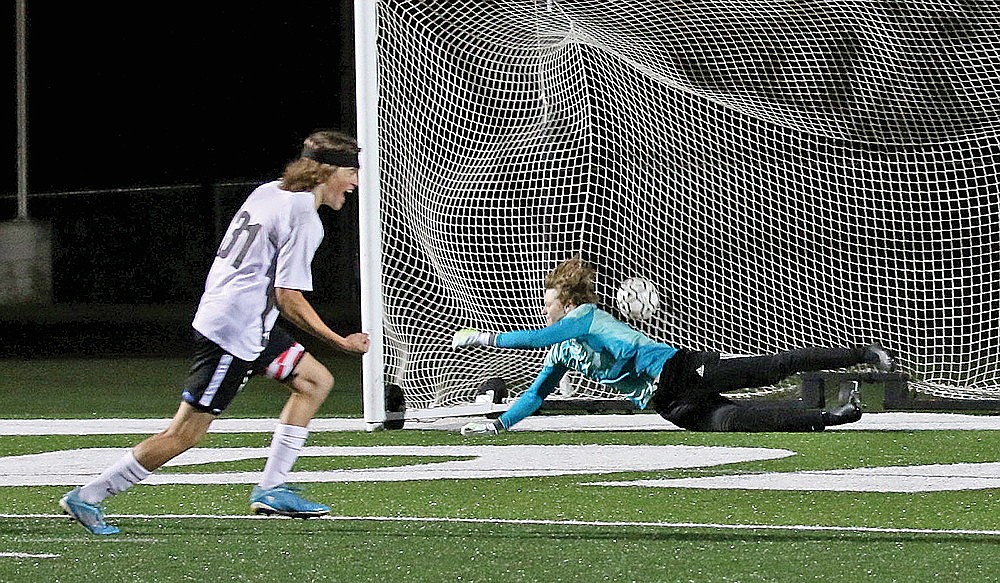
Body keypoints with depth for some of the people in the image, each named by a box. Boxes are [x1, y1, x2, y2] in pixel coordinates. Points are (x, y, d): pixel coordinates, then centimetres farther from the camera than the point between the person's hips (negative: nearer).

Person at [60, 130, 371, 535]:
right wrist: (339, 342, -13)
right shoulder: (304, 220, -17)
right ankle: (87, 497, 1)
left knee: (316, 381, 12)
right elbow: (289, 298, -19)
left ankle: (271, 489, 11)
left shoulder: (269, 192, 10)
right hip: (233, 334, -10)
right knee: (186, 433, -6)